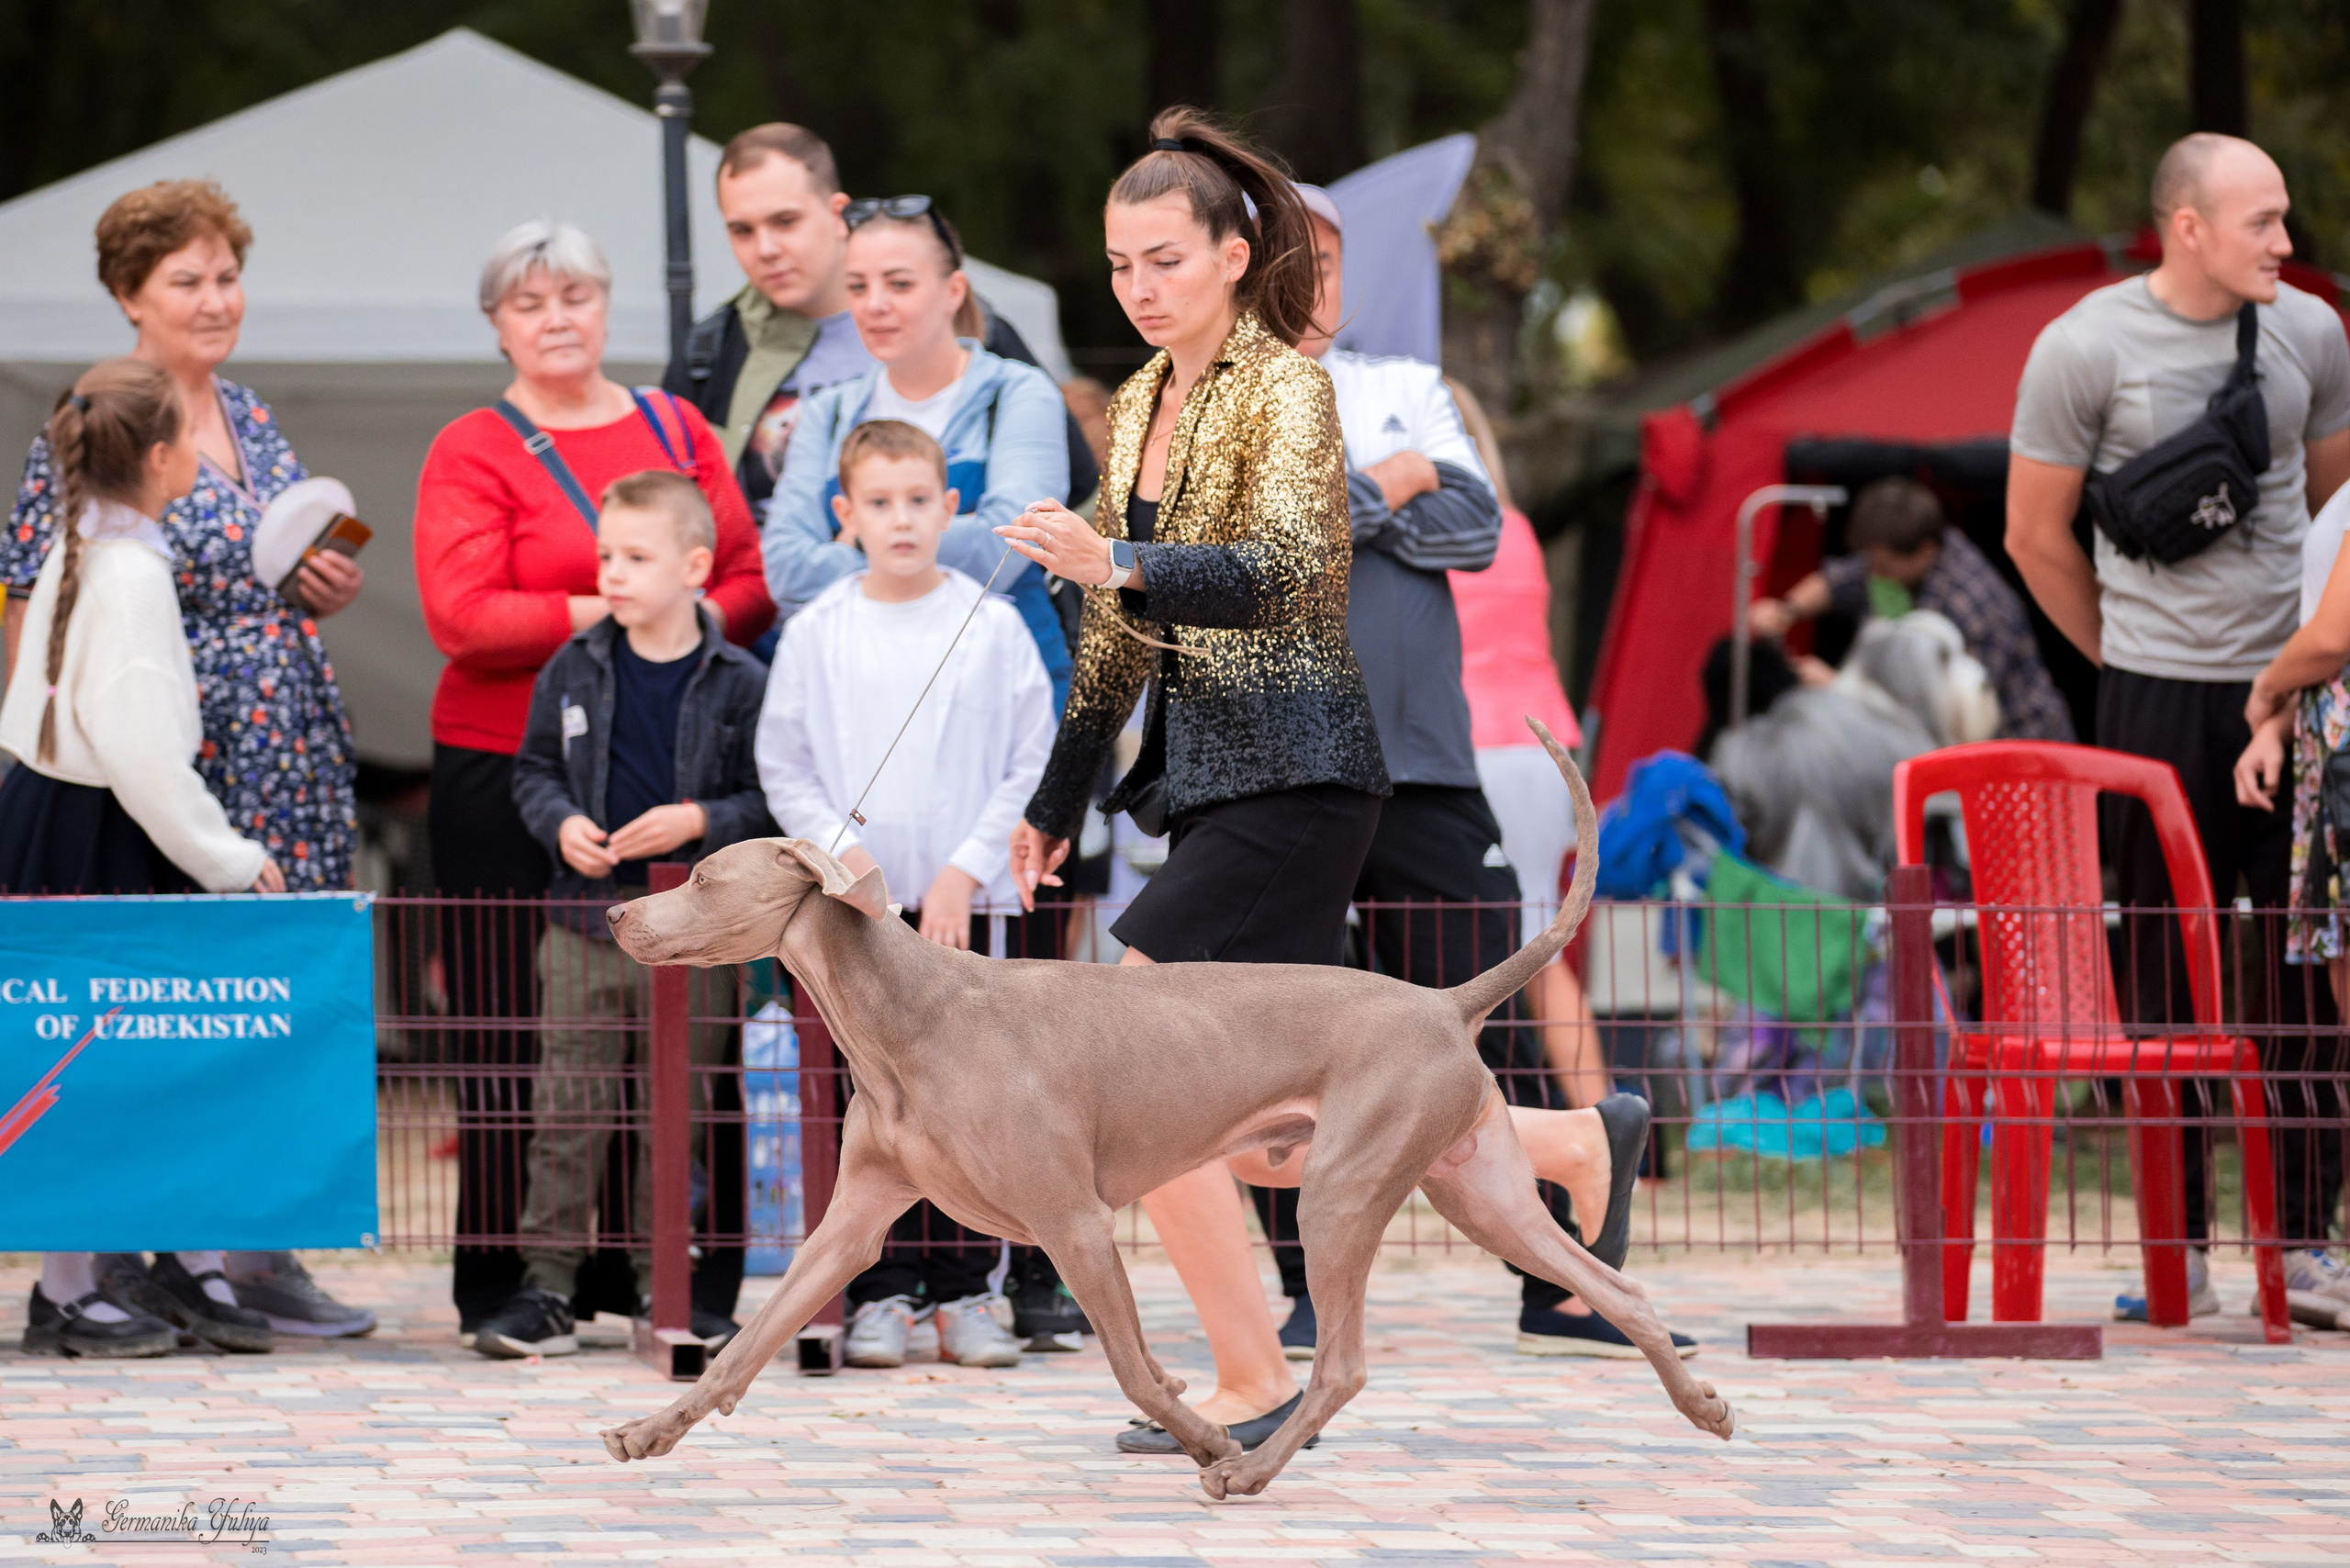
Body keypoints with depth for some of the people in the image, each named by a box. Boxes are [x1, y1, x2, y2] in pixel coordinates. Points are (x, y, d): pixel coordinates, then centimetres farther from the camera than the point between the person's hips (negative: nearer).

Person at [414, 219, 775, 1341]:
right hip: (511, 773, -4)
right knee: (516, 1028, -2)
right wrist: (607, 616, -15)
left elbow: (750, 576, 12)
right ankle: (500, 1280, 4)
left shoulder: (674, 429, 14)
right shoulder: (473, 453, 1)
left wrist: (698, 615, -10)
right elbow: (463, 617, -11)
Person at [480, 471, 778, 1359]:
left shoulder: (739, 684, -2)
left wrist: (699, 821, -14)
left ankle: (666, 1283, 16)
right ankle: (545, 1287, 4)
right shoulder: (574, 671, 5)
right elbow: (534, 770, 12)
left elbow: (769, 801, 0)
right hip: (585, 916, 1)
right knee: (568, 1109, 1)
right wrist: (562, 824, -7)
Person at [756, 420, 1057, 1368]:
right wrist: (842, 851, -8)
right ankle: (883, 1293, 7)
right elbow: (784, 767, 7)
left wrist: (965, 873, -7)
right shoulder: (816, 633, 3)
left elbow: (1033, 768, 1)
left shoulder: (992, 627, 0)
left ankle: (969, 1290, 8)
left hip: (972, 904, -1)